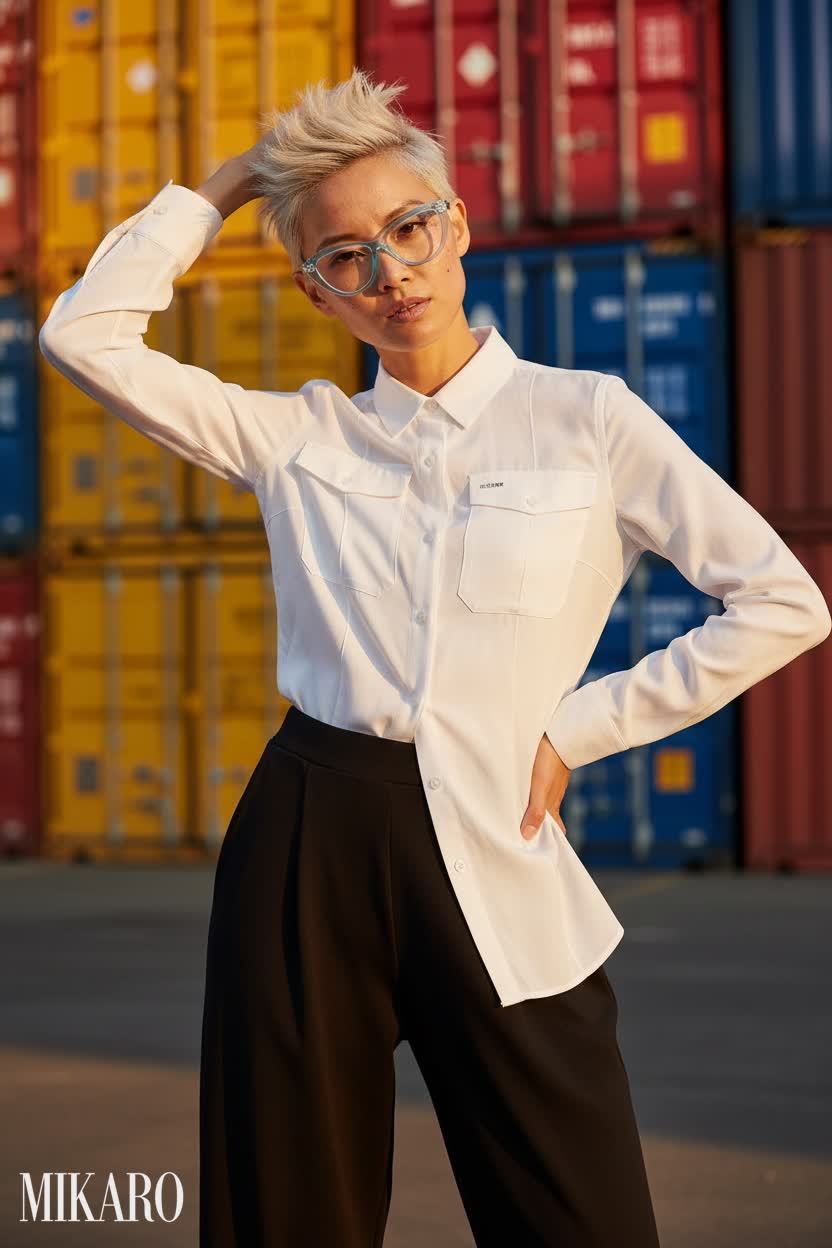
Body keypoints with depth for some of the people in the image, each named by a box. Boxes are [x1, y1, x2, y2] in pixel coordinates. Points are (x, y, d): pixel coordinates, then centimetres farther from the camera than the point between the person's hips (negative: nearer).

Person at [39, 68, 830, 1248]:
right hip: (305, 848, 2)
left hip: (491, 858, -2)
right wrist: (222, 186, 9)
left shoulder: (584, 418, 3)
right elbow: (85, 334, 5)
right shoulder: (299, 436, 10)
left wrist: (575, 727, 0)